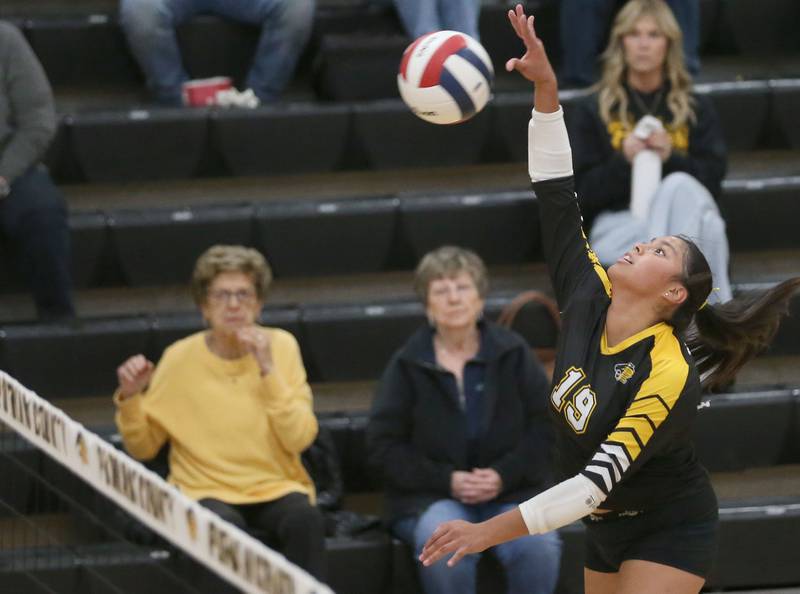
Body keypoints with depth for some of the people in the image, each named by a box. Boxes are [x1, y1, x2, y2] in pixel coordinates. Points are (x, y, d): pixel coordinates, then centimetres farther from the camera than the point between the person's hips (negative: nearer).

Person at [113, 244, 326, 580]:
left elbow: (300, 439, -7)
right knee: (225, 525, -35)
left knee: (305, 519, -33)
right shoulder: (180, 358, 1)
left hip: (277, 489, 1)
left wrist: (268, 369, -14)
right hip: (208, 492, -1)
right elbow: (143, 448, 6)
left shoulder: (281, 347, 2)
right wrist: (130, 399, -12)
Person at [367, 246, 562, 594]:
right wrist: (447, 480, -11)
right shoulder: (407, 366, 5)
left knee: (539, 546, -31)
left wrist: (505, 474, -12)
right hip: (430, 497, -1)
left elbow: (545, 428, 5)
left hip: (511, 491, 1)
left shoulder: (512, 354, 8)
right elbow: (383, 446, 1)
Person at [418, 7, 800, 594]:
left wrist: (493, 529, -38)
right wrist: (546, 90, -15)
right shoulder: (589, 300, -8)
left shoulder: (669, 376, -26)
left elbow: (602, 477, -32)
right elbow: (557, 197, -6)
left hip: (669, 534, -7)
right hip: (607, 528, 7)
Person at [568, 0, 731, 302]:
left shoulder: (696, 109, 20)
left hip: (686, 220, 2)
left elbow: (713, 180, 8)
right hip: (619, 226, -1)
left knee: (679, 187, -37)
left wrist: (671, 158, -10)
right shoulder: (591, 112, 15)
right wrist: (623, 161, -10)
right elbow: (580, 194, 7)